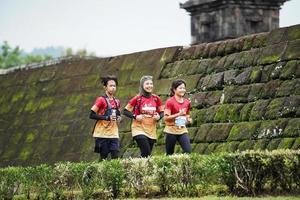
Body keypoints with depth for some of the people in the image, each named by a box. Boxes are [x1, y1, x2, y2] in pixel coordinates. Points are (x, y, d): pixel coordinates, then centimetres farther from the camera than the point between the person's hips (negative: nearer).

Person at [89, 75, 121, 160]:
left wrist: (119, 118, 4)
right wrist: (107, 118, -19)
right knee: (103, 157, -4)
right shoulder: (101, 100, -7)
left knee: (115, 156, -6)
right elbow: (92, 115, -13)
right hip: (102, 133, -5)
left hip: (113, 134, 5)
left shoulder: (116, 102, 12)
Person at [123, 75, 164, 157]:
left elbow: (161, 112, 14)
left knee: (148, 154, 6)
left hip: (151, 130, 4)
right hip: (139, 128, -4)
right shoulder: (137, 99, -6)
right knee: (146, 154, -18)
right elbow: (125, 111, -1)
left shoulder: (156, 99, 3)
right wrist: (135, 117, -16)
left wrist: (159, 117, -8)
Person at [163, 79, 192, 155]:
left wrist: (188, 119, 1)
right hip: (171, 130, -4)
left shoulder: (187, 102, 7)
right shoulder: (170, 102, -9)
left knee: (188, 151, -12)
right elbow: (166, 118, -15)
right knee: (170, 154, 2)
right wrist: (179, 114, -23)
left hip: (182, 130, 4)